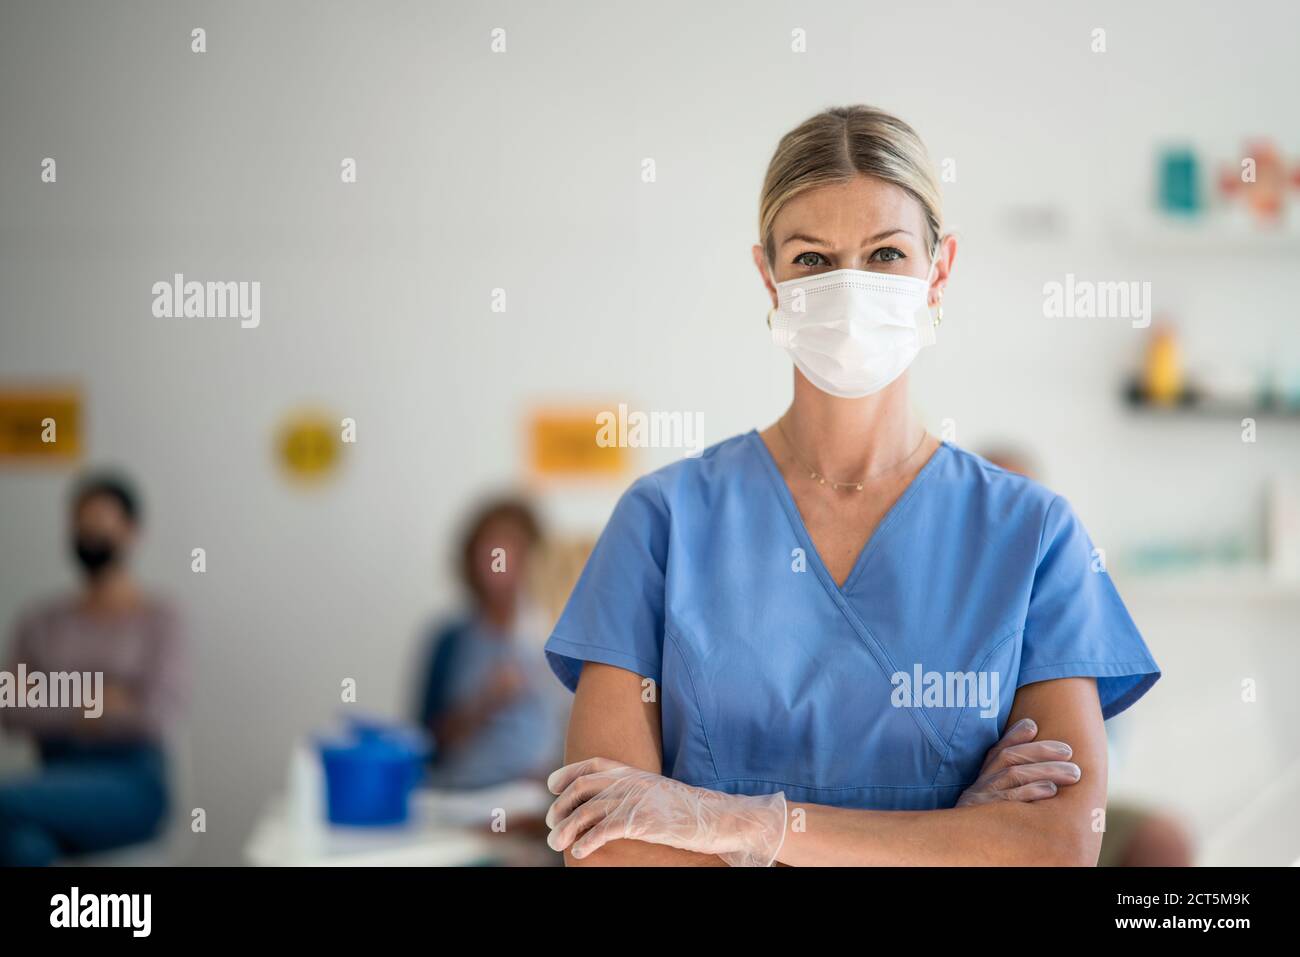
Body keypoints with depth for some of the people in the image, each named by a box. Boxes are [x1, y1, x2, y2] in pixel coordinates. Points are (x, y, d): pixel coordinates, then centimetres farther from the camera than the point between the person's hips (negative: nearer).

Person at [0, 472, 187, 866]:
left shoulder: (158, 619, 2)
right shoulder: (40, 623, 12)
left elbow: (158, 712, -10)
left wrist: (68, 714, 0)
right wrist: (90, 708, -7)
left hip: (131, 787, -3)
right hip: (58, 781, 3)